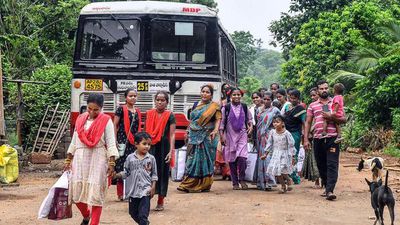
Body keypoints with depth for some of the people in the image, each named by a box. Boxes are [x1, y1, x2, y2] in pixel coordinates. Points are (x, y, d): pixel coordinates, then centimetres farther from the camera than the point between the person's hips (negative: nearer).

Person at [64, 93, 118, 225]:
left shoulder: (106, 121, -5)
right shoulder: (80, 119, 9)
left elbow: (111, 143, -7)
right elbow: (74, 141, 14)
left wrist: (111, 163, -14)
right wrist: (68, 160, 12)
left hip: (98, 159, -4)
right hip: (80, 158, 4)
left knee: (96, 193, -4)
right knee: (77, 191, 4)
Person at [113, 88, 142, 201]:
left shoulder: (137, 111, 15)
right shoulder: (121, 109, -2)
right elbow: (115, 125, -4)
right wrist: (115, 141, -11)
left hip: (134, 142, 6)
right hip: (123, 140, -6)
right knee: (121, 166, -4)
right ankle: (120, 194, 2)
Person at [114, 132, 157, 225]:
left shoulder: (151, 158, -1)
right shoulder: (130, 158, 1)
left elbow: (154, 174, 3)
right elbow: (126, 172, 6)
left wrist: (153, 187, -4)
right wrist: (116, 175, -9)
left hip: (145, 191, -3)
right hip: (133, 190, 3)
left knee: (143, 215, -9)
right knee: (133, 213, 15)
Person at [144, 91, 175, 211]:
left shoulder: (170, 116, -3)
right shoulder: (149, 114, 6)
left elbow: (172, 135, -7)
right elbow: (145, 131, 12)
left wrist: (171, 151, -15)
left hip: (164, 146, -2)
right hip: (150, 146, 2)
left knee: (162, 172, 6)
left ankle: (160, 202, 17)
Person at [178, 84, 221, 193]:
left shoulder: (214, 106, -1)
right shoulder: (196, 105, 14)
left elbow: (218, 120, -9)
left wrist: (215, 130, -24)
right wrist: (188, 132, 17)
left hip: (207, 137, -5)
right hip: (195, 136, 5)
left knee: (205, 159, -2)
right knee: (193, 158, 2)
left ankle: (204, 185, 5)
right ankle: (189, 184, 4)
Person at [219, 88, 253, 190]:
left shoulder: (244, 107, 7)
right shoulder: (226, 108, 1)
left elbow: (249, 119, 19)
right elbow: (221, 122, 1)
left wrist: (250, 126, -1)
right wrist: (222, 135, -5)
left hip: (242, 135, 0)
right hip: (230, 135, 0)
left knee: (242, 157, -16)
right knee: (232, 160, 2)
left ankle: (242, 179, 4)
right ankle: (235, 182, 13)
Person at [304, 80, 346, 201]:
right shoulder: (312, 106, 13)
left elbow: (343, 120, 6)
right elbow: (308, 122, 11)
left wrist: (331, 117, -11)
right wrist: (306, 139, 3)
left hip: (332, 138, -3)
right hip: (318, 139, 3)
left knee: (332, 165, -11)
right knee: (321, 165, 9)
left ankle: (330, 190, -17)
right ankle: (326, 187, 23)